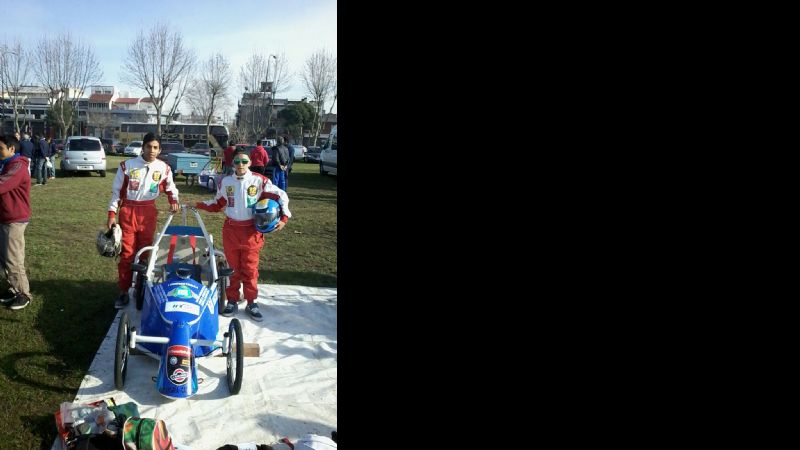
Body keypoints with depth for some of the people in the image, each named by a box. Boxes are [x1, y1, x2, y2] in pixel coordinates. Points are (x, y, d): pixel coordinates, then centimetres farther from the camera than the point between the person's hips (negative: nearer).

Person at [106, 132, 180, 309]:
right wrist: (112, 214, -3)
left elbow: (170, 187, 18)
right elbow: (117, 191, 1)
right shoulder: (127, 166, -5)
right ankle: (124, 291, 9)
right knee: (127, 253, 0)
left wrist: (173, 200, -1)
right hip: (128, 211, -2)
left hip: (149, 212, 2)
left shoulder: (163, 168, 1)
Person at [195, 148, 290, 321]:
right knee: (232, 267, 9)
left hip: (251, 230, -2)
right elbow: (218, 204, 17)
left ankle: (251, 303, 14)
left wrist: (284, 217, -8)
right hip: (230, 229, 2)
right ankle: (232, 301, 19)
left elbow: (281, 196, 0)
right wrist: (198, 205, 8)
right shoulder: (225, 182, 4)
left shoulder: (259, 180, -6)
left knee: (250, 268, 3)